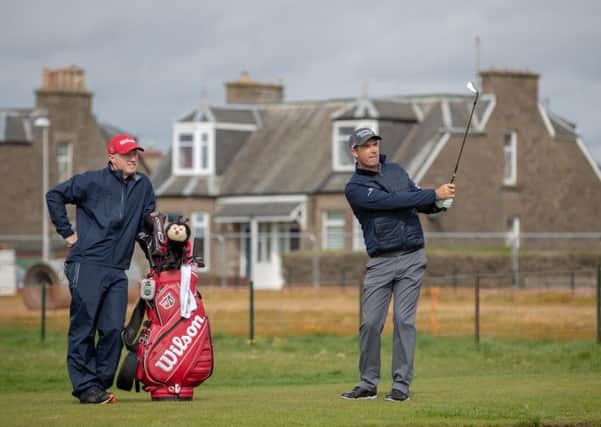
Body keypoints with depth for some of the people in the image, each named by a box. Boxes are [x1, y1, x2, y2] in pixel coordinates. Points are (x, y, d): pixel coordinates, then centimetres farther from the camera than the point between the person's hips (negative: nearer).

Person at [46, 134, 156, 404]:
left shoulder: (143, 186, 15)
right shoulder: (92, 182, -1)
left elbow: (146, 225, 23)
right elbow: (55, 195, 3)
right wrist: (66, 233, 1)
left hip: (118, 270, 5)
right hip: (87, 265, -5)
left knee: (114, 329, -2)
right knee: (83, 328, -5)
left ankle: (100, 385, 6)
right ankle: (86, 386, -3)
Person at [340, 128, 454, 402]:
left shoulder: (396, 170, 12)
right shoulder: (355, 188, -6)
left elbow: (419, 200, 17)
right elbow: (391, 201, -18)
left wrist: (436, 206, -7)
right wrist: (434, 194, -19)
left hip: (412, 258, 2)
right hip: (380, 262, -2)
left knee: (404, 320, -4)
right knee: (370, 323, -5)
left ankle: (401, 385, -2)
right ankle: (368, 384, 7)